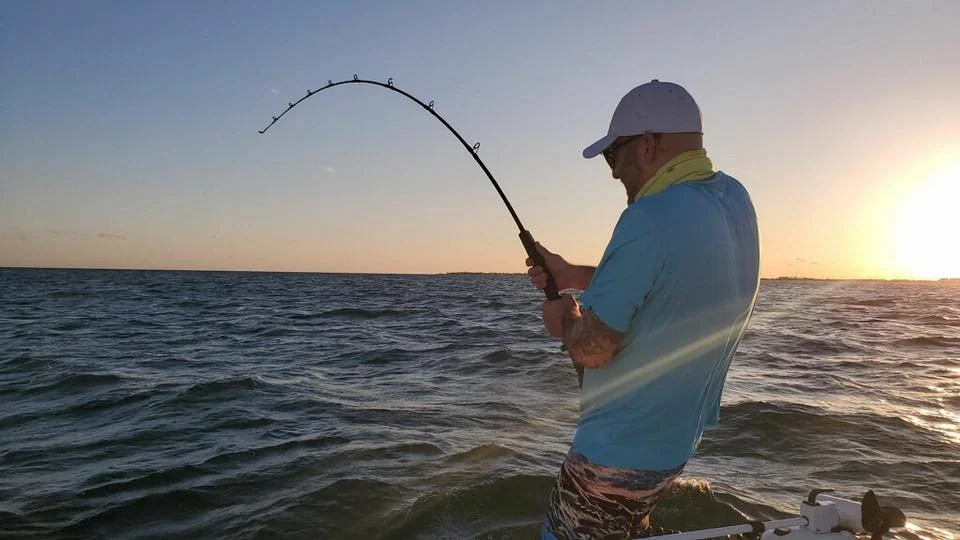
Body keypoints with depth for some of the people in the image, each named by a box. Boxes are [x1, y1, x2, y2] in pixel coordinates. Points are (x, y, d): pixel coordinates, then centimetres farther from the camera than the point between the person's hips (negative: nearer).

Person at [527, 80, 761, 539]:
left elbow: (591, 349, -24)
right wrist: (576, 276, 12)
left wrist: (565, 318, -3)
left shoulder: (649, 221, -27)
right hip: (681, 437, 9)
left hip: (620, 452, -8)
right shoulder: (734, 199, 0)